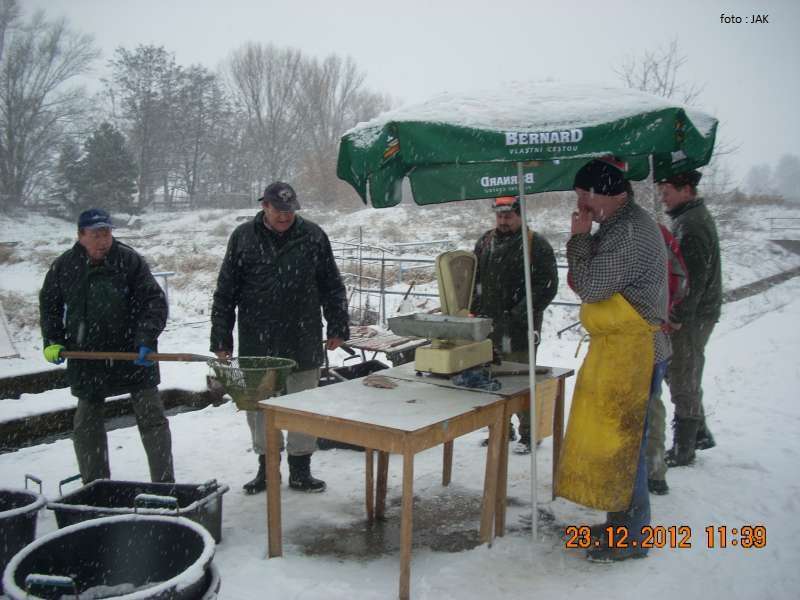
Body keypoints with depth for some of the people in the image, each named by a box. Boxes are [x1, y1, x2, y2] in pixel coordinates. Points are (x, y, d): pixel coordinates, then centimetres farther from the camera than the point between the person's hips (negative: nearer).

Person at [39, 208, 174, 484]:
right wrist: (52, 341, 5)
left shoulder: (129, 260, -10)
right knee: (86, 424, 11)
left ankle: (165, 484, 10)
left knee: (152, 418, 0)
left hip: (133, 355, -3)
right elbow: (49, 304, 14)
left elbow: (154, 301, -12)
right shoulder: (63, 266, 0)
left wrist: (146, 339, -22)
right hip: (86, 359, 3)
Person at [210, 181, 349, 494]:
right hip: (256, 343, 1)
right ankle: (266, 467, 25)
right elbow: (225, 293, 3)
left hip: (303, 342, 0)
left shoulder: (313, 236, 2)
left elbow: (332, 287, 8)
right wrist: (221, 339, 0)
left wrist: (338, 327, 5)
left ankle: (300, 470, 19)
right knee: (258, 405, 9)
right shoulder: (243, 237, 1)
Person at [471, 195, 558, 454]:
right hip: (487, 327, 6)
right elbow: (473, 278, 20)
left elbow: (547, 286, -9)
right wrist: (475, 310, 9)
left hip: (518, 329, -6)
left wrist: (520, 315, -14)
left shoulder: (536, 244, -6)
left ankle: (528, 435, 14)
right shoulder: (485, 242, 13)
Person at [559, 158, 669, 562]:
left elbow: (590, 286, -21)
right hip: (618, 349, 11)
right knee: (614, 439, 18)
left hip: (631, 352, -11)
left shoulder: (629, 231, -21)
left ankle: (630, 538, 12)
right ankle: (622, 521, 32)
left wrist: (580, 237, -13)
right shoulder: (622, 225, 14)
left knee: (620, 442, -2)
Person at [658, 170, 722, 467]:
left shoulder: (691, 224, -18)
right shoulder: (693, 217, 16)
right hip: (692, 314, 10)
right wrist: (674, 314, 16)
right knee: (677, 374, 19)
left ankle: (682, 451, 8)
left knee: (684, 381, -2)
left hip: (692, 317, -10)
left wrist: (678, 317, -21)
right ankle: (700, 434, 30)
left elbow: (694, 277, -23)